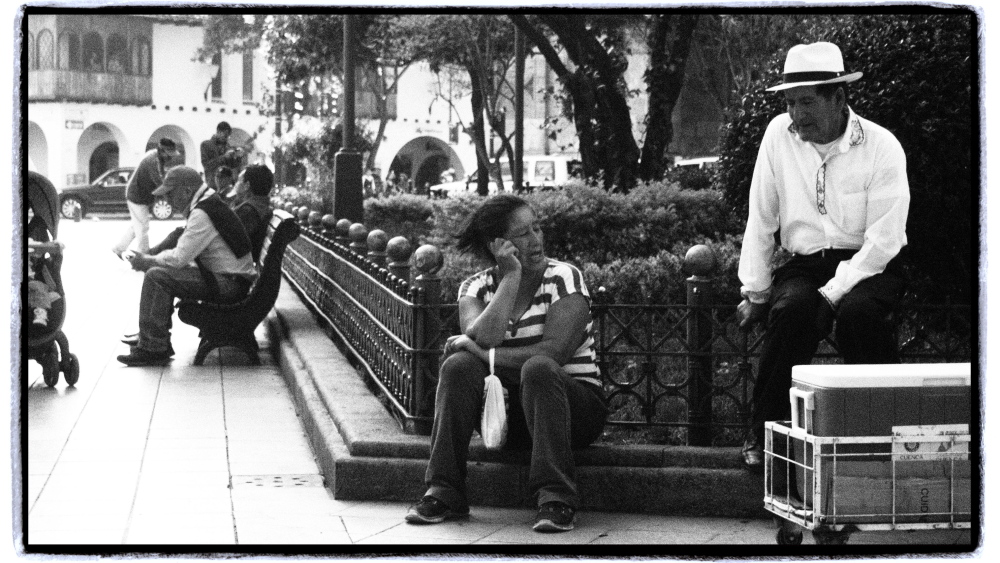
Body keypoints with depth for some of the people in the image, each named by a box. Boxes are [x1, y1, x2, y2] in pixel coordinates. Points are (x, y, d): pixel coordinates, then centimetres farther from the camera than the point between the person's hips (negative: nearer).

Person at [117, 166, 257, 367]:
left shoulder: (202, 214, -18)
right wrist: (150, 259, 11)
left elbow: (179, 258, -19)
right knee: (163, 274, 16)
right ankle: (153, 340, 16)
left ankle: (152, 349, -14)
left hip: (229, 285, -11)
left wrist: (147, 261, -4)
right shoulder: (211, 204, 16)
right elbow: (185, 251, 21)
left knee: (156, 277, -17)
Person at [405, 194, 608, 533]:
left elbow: (554, 352, -21)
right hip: (507, 411, 3)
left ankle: (556, 499, -37)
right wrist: (511, 278, -17)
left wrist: (485, 353, -19)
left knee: (538, 369, -34)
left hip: (573, 400, -3)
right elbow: (482, 337, -20)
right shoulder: (475, 288, 3)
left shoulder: (564, 278, -7)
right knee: (458, 366, -22)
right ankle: (444, 492, -24)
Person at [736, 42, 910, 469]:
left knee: (858, 311, -35)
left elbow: (884, 240, -14)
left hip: (867, 266, -2)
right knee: (792, 308, -31)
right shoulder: (779, 134, -1)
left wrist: (831, 294, -21)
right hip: (804, 265, 2)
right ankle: (764, 433, -20)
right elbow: (760, 221, 5)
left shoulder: (881, 148, -10)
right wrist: (755, 292, 1)